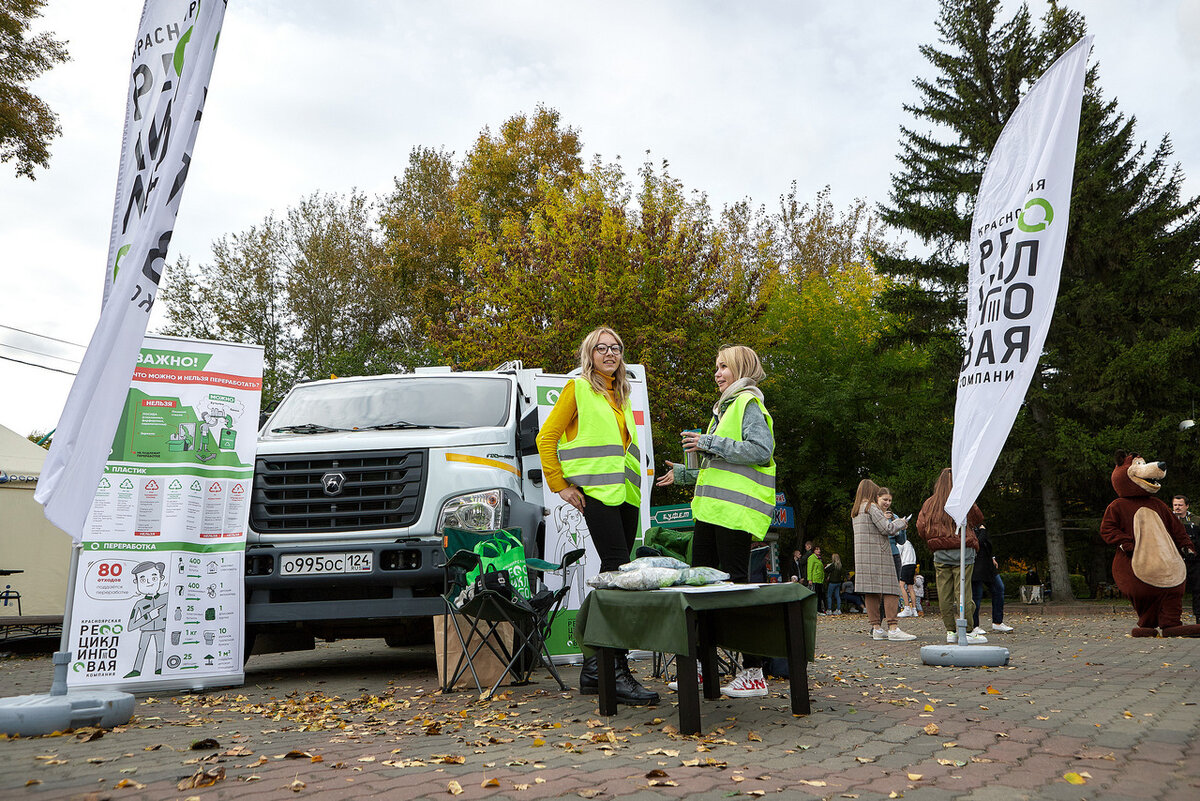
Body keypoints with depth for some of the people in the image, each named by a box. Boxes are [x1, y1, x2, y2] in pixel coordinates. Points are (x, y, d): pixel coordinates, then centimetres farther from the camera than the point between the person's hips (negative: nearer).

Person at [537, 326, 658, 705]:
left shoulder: (622, 396, 22)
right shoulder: (578, 389, 1)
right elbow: (546, 438, -2)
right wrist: (559, 485, -7)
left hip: (625, 493, 8)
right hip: (596, 492, -7)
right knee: (617, 571, -16)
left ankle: (593, 667, 16)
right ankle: (616, 673, -16)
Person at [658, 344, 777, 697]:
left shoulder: (749, 403, -3)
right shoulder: (726, 407, 26)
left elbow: (761, 450, -20)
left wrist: (710, 443, -17)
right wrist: (683, 474, 30)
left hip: (736, 510, -10)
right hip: (712, 509, 10)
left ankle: (753, 673, -3)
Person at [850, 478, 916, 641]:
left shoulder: (855, 511, 19)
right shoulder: (871, 507, -8)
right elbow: (886, 529, -12)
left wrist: (893, 522, 25)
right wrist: (901, 522, 5)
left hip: (862, 555, 9)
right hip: (878, 553, -9)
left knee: (870, 592, 5)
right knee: (889, 589, -9)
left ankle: (876, 628, 5)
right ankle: (893, 628, -14)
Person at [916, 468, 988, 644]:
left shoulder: (929, 503, 5)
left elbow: (921, 527, 4)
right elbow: (979, 520, 5)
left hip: (940, 554, 3)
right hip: (962, 552, -3)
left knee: (944, 594, 6)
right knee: (963, 592, -2)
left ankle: (951, 631, 9)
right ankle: (967, 632, -2)